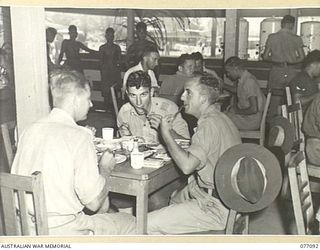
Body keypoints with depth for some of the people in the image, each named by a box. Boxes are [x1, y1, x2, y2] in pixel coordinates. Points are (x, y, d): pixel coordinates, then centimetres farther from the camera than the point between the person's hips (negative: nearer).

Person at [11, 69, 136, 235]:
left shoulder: (30, 130, 0)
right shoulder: (79, 136, -20)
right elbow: (93, 203, -18)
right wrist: (105, 168, 0)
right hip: (60, 231, -7)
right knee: (129, 222, 13)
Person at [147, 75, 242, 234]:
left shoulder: (209, 124, -20)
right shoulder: (219, 118, 12)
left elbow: (187, 165, -27)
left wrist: (166, 133, -17)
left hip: (216, 207, -11)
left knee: (148, 224, -14)